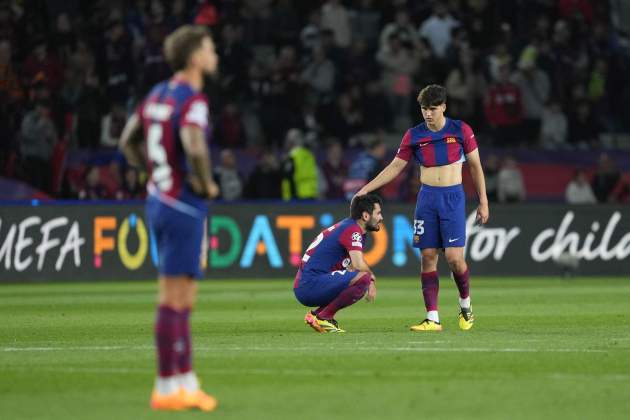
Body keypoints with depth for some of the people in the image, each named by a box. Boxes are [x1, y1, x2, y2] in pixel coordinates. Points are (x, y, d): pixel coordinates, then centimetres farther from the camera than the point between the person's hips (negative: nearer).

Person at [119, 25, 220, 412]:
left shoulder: (158, 94, 10)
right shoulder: (193, 99, -17)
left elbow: (128, 141, 20)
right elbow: (194, 147, -33)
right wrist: (207, 185, -16)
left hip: (160, 201, 9)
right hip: (184, 207, -9)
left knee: (184, 299, 14)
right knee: (174, 299, -4)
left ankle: (187, 382, 18)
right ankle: (166, 389, -1)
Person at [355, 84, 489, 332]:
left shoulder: (460, 130, -1)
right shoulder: (414, 135, 4)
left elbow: (475, 167, 5)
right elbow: (395, 167, 9)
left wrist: (483, 202, 3)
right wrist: (366, 189, 2)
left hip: (453, 197, -2)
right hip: (427, 197, 2)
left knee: (454, 257, -11)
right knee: (428, 257, -3)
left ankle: (465, 306, 16)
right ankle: (432, 319, -1)